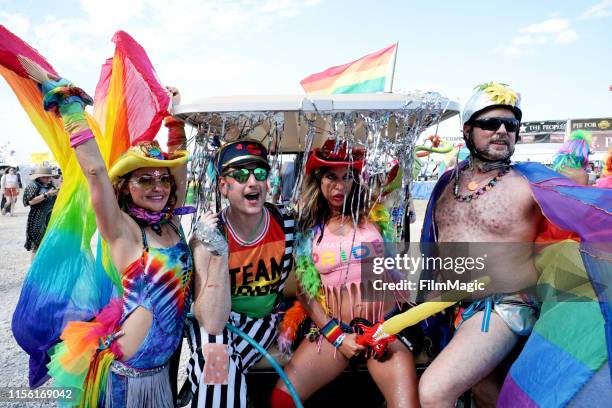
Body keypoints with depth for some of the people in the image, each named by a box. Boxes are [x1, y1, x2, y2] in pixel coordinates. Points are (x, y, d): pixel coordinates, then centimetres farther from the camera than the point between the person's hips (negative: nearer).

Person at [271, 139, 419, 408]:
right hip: (333, 329, 1)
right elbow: (304, 289, 1)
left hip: (386, 326, -1)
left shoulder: (373, 215, 0)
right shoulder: (309, 229, 2)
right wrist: (337, 336, -5)